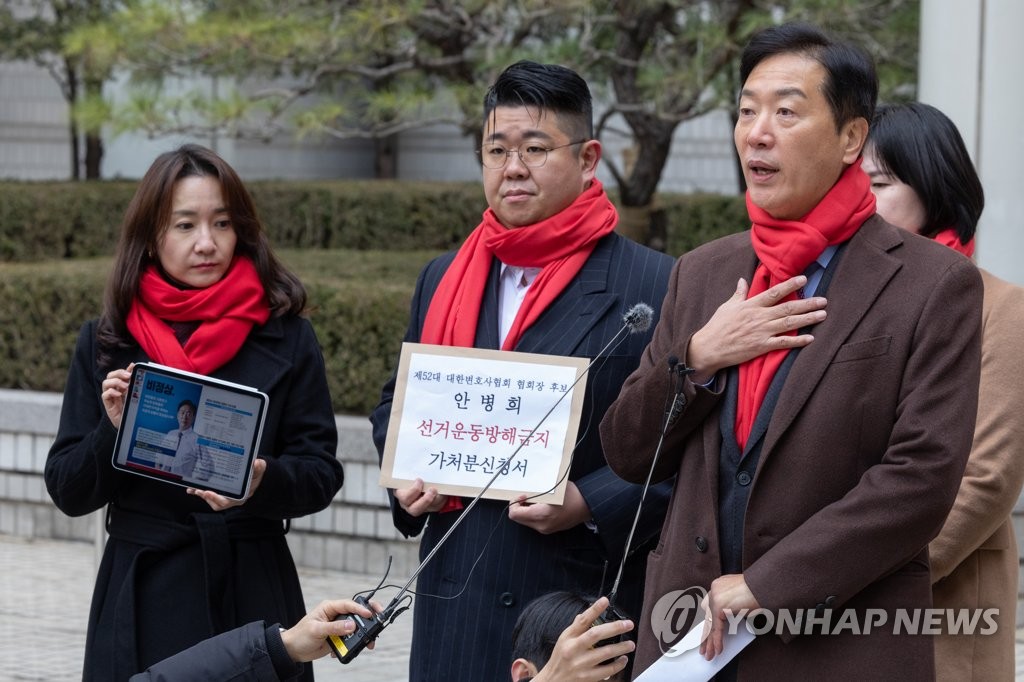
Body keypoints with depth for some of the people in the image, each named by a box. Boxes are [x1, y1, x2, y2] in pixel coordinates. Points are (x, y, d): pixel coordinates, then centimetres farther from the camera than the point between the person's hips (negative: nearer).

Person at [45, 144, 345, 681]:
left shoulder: (287, 339, 2)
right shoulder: (104, 343, 4)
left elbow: (321, 473, 0)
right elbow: (67, 492, 3)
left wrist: (263, 481, -20)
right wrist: (115, 432, -14)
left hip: (255, 592, 0)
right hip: (142, 597, 0)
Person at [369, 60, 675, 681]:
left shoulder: (656, 286, -5)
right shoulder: (444, 280, 13)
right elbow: (395, 406, 24)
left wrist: (589, 505, -17)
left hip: (593, 603, -4)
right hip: (456, 606, 5)